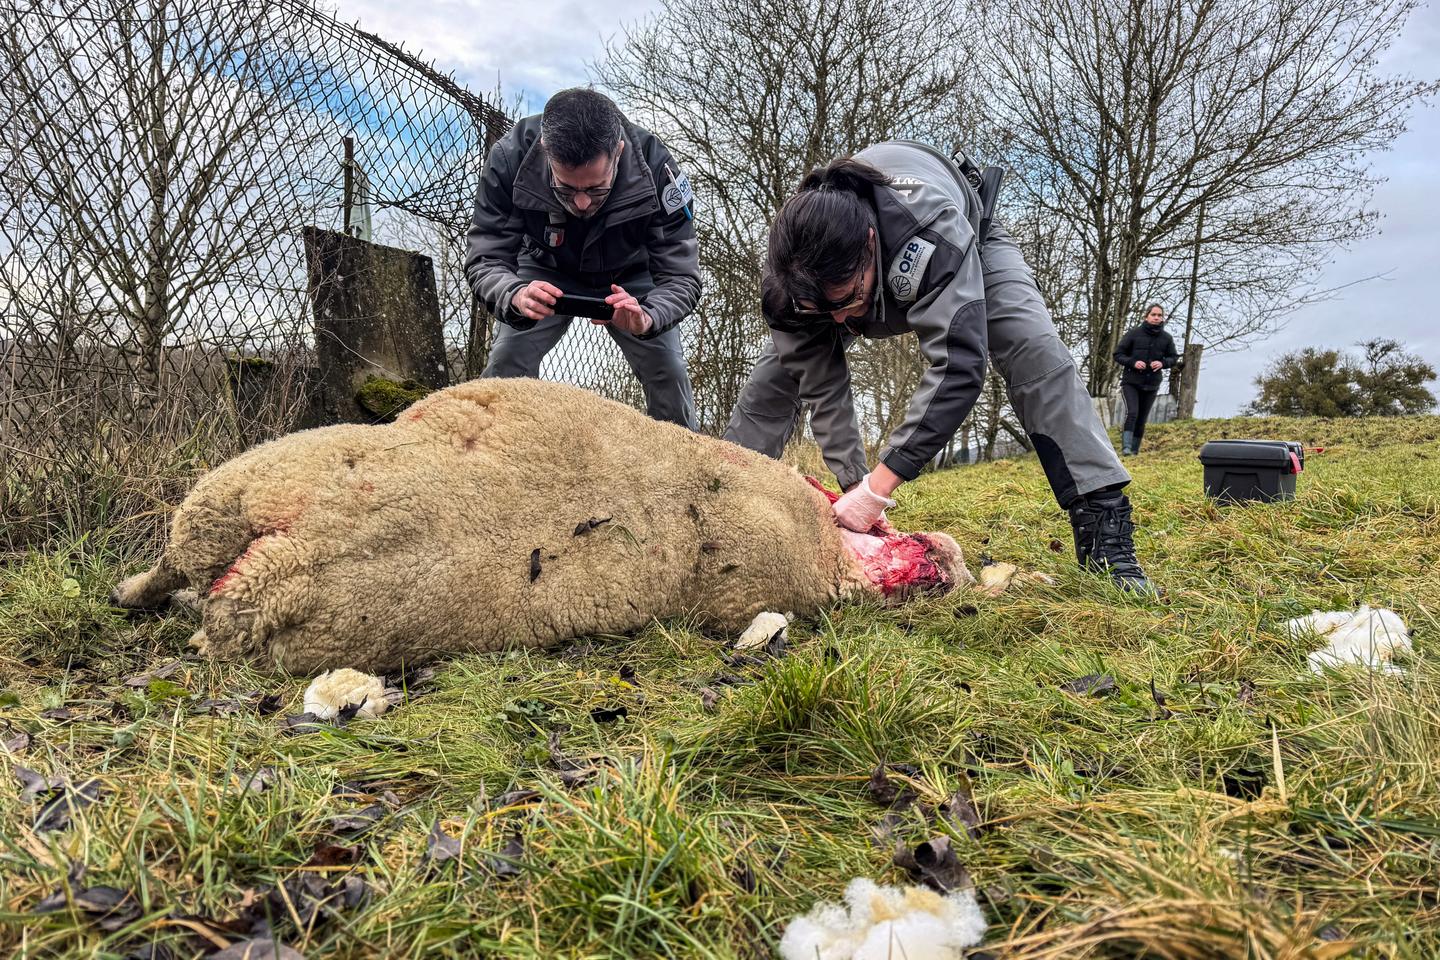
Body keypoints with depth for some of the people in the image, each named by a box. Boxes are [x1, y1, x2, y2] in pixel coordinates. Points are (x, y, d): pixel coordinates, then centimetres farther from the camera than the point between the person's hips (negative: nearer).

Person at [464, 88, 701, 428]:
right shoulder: (510, 157, -34)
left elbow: (680, 277, -31)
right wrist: (516, 295, -53)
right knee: (505, 363, -17)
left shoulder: (656, 167, -35)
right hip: (546, 272, 0)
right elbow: (484, 258, -29)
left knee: (668, 372, -12)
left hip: (628, 278, 0)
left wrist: (646, 318, -54)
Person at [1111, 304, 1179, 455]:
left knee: (1141, 419, 9)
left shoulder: (1166, 338, 4)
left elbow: (1173, 357, 14)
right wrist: (1133, 362, -18)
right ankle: (1126, 447, -20)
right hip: (1131, 382, -3)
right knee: (1131, 413, -19)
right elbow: (1118, 354, -2)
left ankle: (1135, 450, 17)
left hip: (1152, 385, 3)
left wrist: (1163, 363, -8)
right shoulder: (1134, 334, -5)